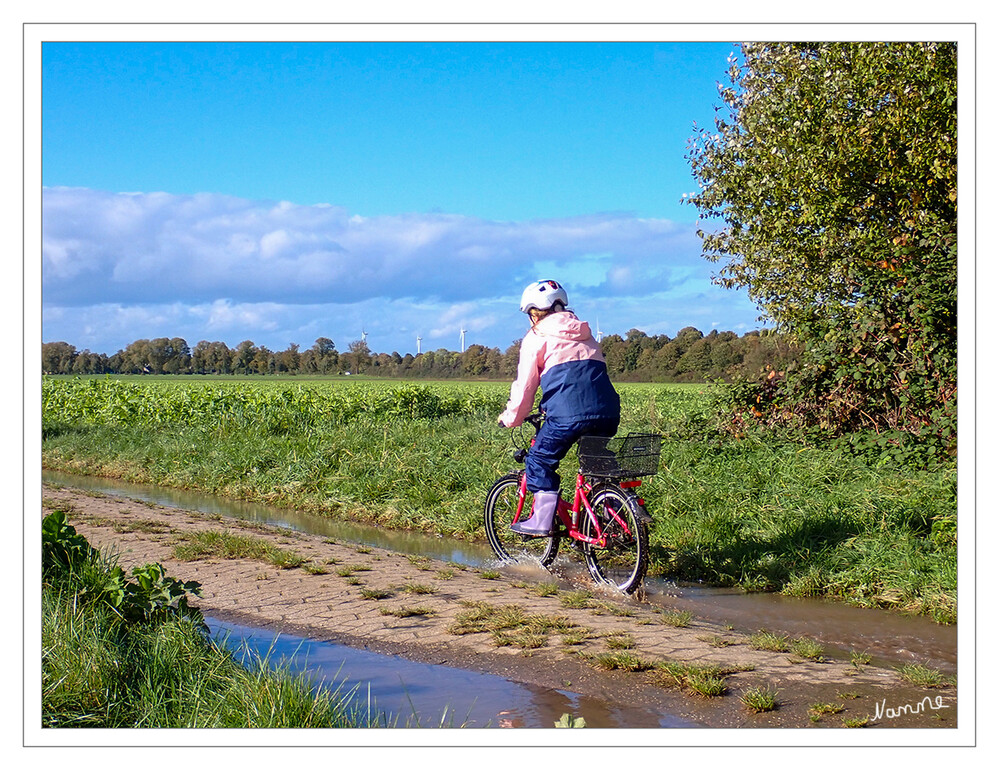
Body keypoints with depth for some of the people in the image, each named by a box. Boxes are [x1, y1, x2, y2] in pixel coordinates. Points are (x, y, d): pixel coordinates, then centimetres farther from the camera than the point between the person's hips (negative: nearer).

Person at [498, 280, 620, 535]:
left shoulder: (537, 337, 10)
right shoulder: (584, 334, 29)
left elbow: (525, 385, 8)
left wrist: (510, 418, 22)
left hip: (569, 414, -6)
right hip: (608, 413, 6)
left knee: (540, 460, 9)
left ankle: (542, 521, 3)